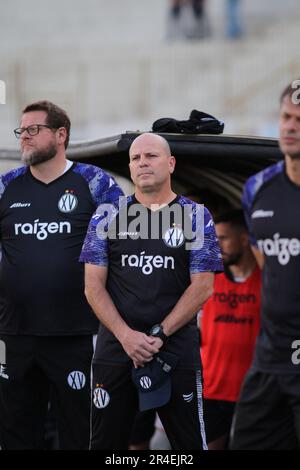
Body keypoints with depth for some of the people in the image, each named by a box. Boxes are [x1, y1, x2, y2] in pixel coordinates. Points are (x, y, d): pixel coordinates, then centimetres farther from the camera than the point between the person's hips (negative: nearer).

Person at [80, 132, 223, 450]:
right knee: (106, 443, 5)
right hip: (115, 349, 2)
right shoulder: (107, 217, 7)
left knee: (189, 442, 2)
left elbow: (202, 286, -3)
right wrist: (126, 336, -12)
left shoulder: (195, 217, 3)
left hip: (177, 349, -1)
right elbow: (94, 286, 2)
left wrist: (159, 335, -12)